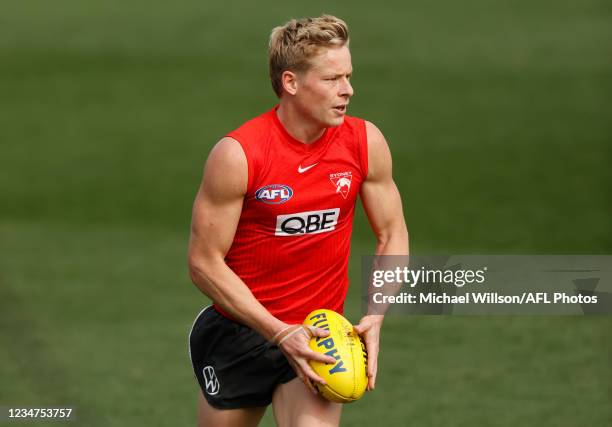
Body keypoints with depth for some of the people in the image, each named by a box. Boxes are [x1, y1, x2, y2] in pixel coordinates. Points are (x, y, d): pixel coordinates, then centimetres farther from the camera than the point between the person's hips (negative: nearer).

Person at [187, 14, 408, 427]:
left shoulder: (366, 143, -7)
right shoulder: (237, 155, -18)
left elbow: (393, 235, 5)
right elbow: (204, 262, -14)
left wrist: (376, 317, -12)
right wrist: (279, 333, -20)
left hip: (318, 335, 1)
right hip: (239, 331, -1)